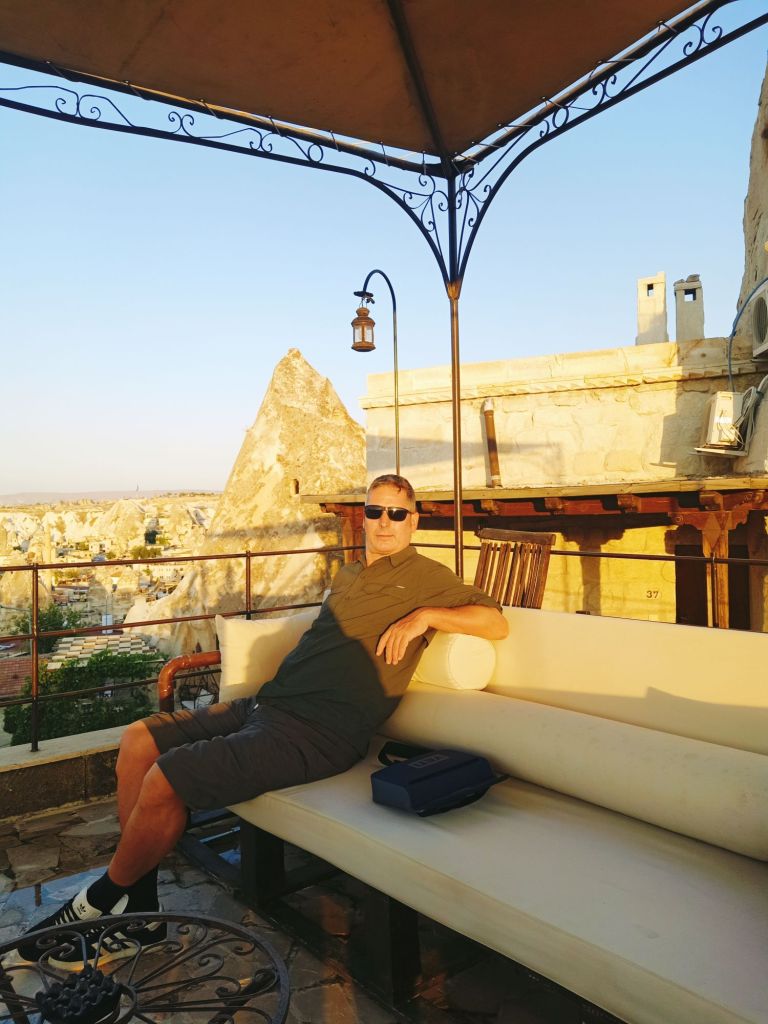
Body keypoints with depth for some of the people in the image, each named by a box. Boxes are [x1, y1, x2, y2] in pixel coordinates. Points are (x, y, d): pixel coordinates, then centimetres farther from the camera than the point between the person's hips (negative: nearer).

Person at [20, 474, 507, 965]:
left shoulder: (425, 577, 2)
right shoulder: (348, 575, 24)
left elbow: (497, 623, -4)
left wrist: (425, 615, -17)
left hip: (318, 731, -9)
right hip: (266, 703, 9)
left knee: (165, 778, -19)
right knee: (138, 740, -1)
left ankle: (100, 902, 9)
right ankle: (138, 910, 6)